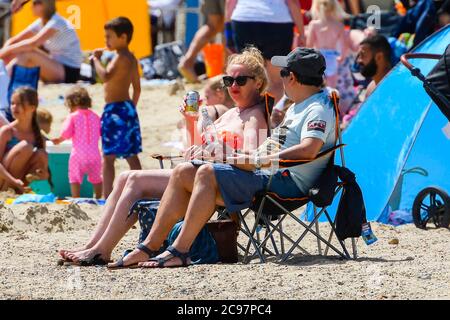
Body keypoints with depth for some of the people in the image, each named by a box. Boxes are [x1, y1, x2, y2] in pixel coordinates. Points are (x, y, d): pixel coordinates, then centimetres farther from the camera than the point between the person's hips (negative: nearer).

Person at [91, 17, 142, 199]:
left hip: (116, 109, -10)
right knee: (131, 155, 11)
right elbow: (137, 88, 20)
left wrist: (96, 59, -16)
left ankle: (107, 196, -9)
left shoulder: (121, 57, -14)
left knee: (108, 156, -7)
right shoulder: (131, 59, 15)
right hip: (128, 108, 10)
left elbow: (105, 76, -29)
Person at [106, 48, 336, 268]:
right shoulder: (297, 108, 26)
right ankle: (150, 247, -6)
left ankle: (179, 252, -28)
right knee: (183, 172, 0)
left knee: (208, 173, -27)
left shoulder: (318, 110, -9)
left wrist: (257, 161, -24)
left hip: (288, 182, -11)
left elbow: (309, 150, -26)